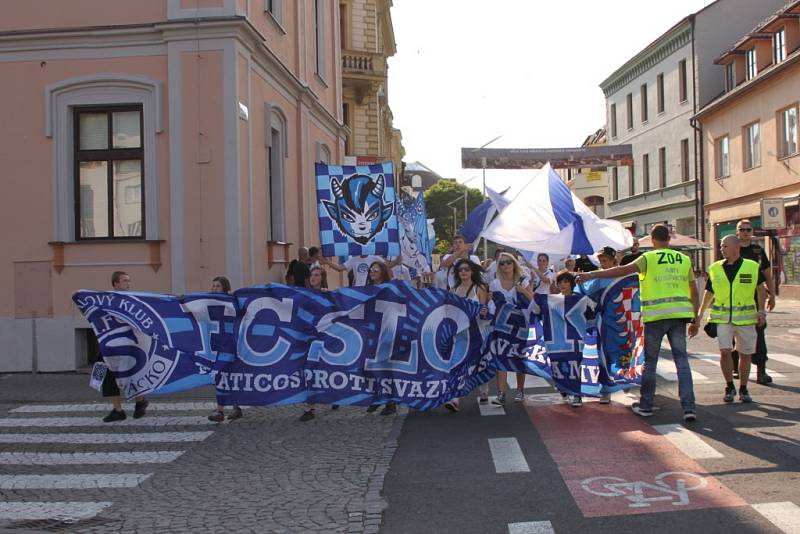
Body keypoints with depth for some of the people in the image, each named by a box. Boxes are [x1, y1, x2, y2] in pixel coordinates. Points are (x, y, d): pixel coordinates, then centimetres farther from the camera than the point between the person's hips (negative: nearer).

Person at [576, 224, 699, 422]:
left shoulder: (649, 258, -4)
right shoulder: (684, 260, 9)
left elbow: (623, 270, -14)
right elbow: (694, 292, 11)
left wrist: (592, 274, -13)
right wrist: (695, 320, 18)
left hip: (656, 316, -3)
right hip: (679, 315, 3)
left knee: (650, 361, 8)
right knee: (682, 360, 4)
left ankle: (645, 406, 17)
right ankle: (688, 408, -2)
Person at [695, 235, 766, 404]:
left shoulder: (752, 267, 0)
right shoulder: (715, 268, 6)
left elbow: (760, 289, 10)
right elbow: (709, 292, 13)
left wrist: (761, 311, -1)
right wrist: (700, 313, 6)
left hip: (745, 318, 0)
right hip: (722, 317, 1)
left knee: (745, 354, 6)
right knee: (725, 351, -10)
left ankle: (743, 389, 22)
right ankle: (729, 387, 8)